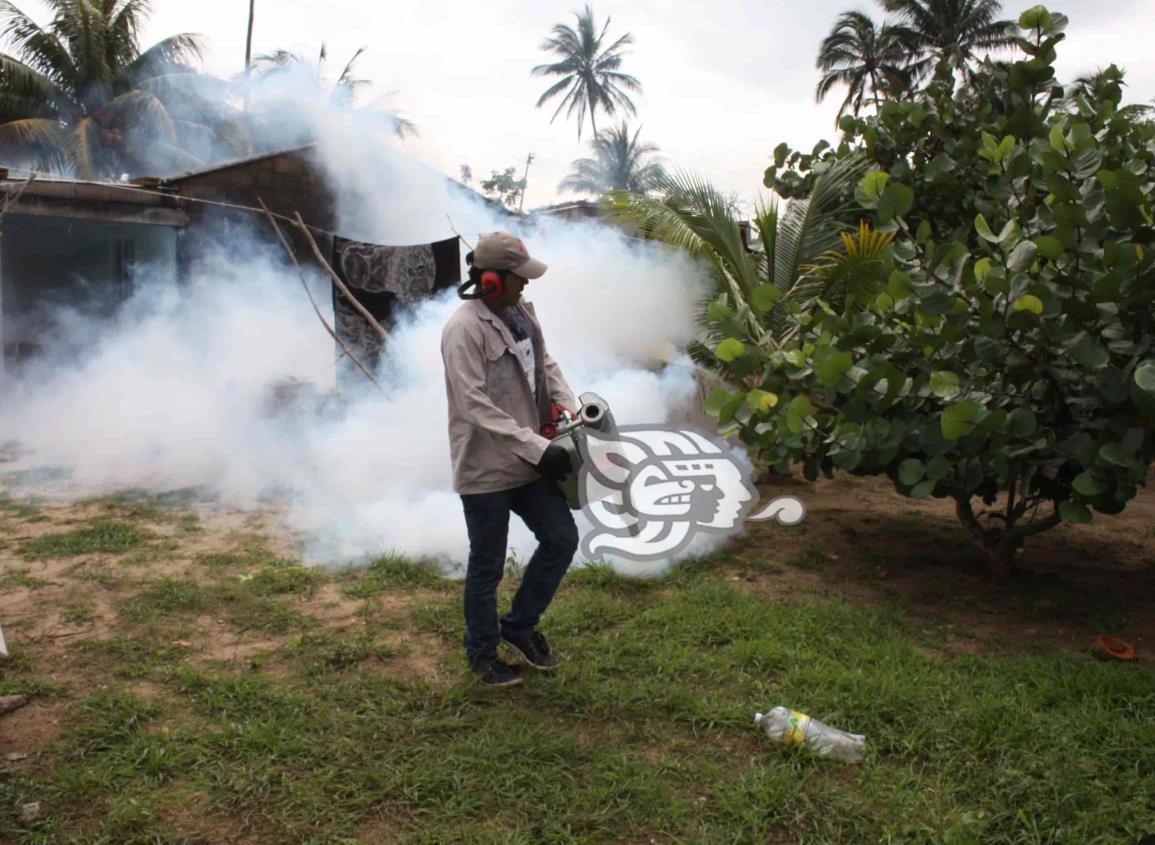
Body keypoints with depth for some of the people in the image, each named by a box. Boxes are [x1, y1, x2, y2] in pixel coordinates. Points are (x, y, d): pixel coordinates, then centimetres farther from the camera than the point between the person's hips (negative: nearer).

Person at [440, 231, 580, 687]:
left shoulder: (521, 313, 5)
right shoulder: (464, 329, -21)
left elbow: (545, 364, 18)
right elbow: (475, 407, -26)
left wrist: (570, 407, 1)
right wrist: (536, 447, -27)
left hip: (529, 463, 8)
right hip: (485, 470, -8)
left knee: (562, 538, 11)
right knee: (487, 566, 9)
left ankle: (519, 626, 31)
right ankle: (482, 653, 32)